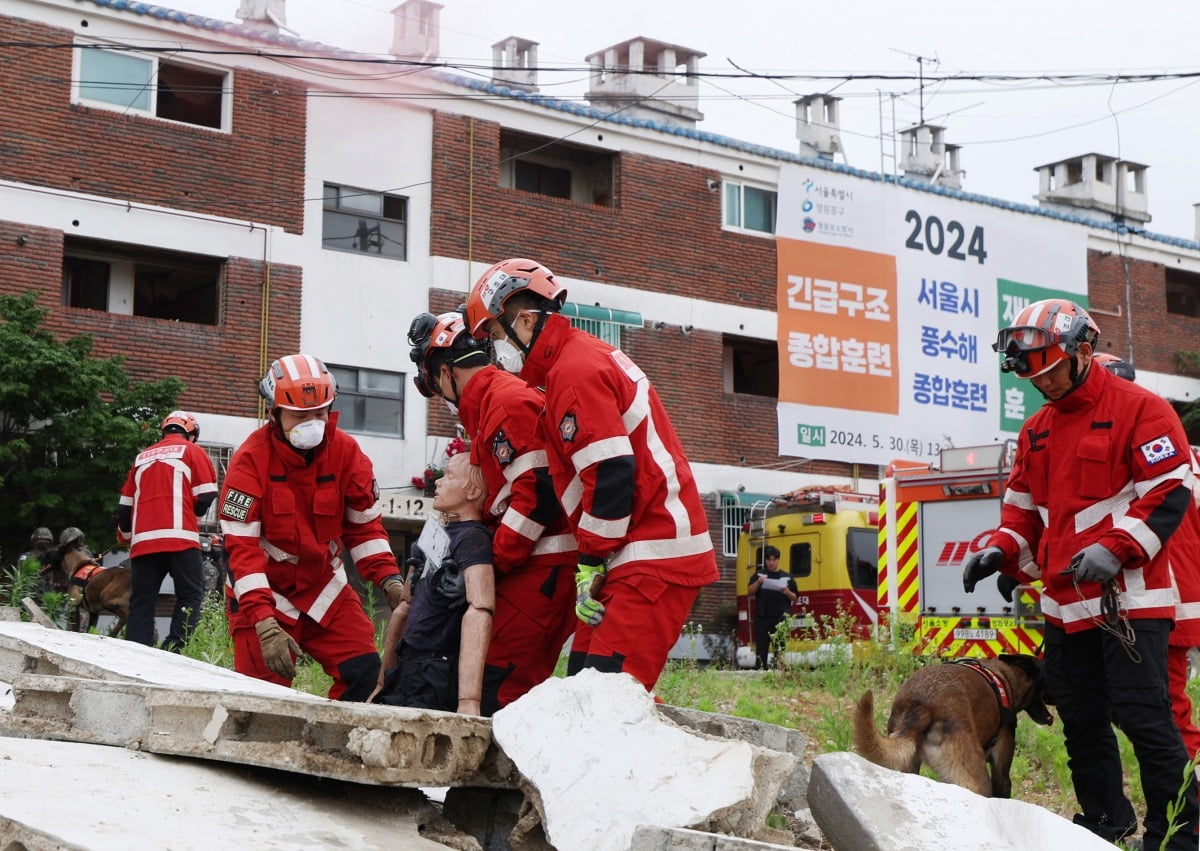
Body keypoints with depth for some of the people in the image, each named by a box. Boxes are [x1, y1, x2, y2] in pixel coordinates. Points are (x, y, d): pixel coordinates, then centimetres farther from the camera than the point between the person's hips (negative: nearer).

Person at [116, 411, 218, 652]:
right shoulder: (193, 452, 8)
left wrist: (124, 536, 40)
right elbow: (206, 497, 0)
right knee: (190, 595, -3)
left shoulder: (142, 457, 22)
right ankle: (173, 650, -21)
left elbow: (125, 506, 24)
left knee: (141, 602, 7)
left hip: (143, 539, 5)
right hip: (179, 537, -5)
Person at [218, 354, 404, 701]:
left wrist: (388, 578, -13)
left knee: (367, 675, -10)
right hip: (264, 594, -4)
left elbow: (365, 525, 4)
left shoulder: (346, 452, -6)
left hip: (325, 588, 4)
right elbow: (241, 546, -21)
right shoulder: (251, 460, -18)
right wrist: (264, 622, -30)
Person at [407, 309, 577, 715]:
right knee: (524, 683, 10)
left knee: (498, 685, -12)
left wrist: (492, 563, -16)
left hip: (539, 565, -10)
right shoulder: (489, 402, 21)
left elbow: (538, 492, -21)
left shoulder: (508, 401, -12)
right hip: (534, 563, 10)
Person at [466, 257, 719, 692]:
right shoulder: (582, 357, 21)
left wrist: (590, 565, -12)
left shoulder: (575, 370, -12)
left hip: (653, 561, -10)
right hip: (640, 558, 10)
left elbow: (611, 474, -20)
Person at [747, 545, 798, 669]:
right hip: (762, 617, 0)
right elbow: (750, 591, 3)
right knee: (761, 646, -3)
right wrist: (758, 582, -15)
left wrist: (788, 593, -9)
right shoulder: (759, 574, 11)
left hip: (781, 618, 0)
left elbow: (795, 598, 12)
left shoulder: (786, 578, 10)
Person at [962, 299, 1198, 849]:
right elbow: (1024, 505, 23)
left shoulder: (1139, 410, -6)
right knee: (1081, 721, 13)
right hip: (1063, 603, 8)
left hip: (1127, 599, -7)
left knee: (1143, 718, -9)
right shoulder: (1036, 429, 16)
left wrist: (1115, 548, -22)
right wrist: (1001, 551, 4)